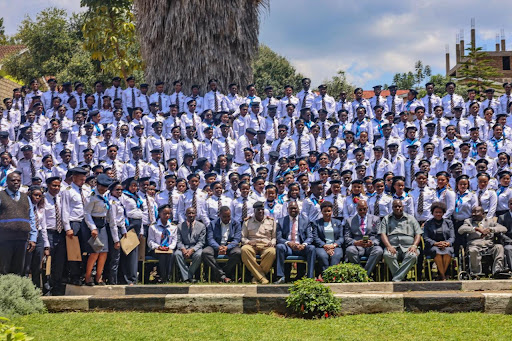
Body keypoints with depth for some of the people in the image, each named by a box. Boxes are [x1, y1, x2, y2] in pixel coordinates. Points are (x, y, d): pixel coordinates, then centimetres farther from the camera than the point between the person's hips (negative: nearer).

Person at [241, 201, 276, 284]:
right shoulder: (247, 222, 15)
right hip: (252, 246, 0)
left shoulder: (271, 221, 17)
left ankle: (256, 276, -21)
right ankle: (262, 277, -33)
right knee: (244, 249, -37)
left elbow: (275, 237, 17)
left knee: (272, 252, -37)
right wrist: (248, 242, -10)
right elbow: (242, 237, 12)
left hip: (266, 246, 0)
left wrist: (272, 243, -6)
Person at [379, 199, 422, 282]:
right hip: (392, 247, 0)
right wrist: (388, 246, -12)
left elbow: (418, 234, 14)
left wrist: (414, 246, -6)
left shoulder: (411, 218, 21)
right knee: (387, 255, -36)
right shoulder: (386, 219, 20)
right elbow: (383, 234, 8)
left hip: (408, 247, 0)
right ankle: (401, 277, -26)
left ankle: (396, 280, -36)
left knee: (412, 256, -36)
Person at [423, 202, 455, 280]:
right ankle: (443, 277, -36)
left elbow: (452, 237, 9)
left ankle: (440, 275, -31)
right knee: (437, 251, -37)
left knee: (447, 251, -36)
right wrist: (436, 243, -14)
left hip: (447, 245, 1)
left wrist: (446, 243, -13)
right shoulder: (428, 224, 16)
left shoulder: (448, 222, 20)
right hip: (432, 247, -1)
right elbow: (426, 238, 4)